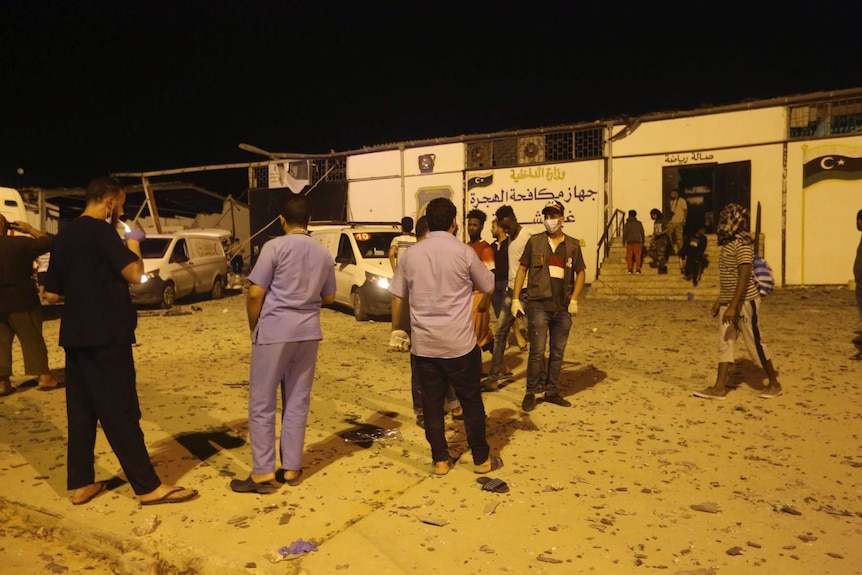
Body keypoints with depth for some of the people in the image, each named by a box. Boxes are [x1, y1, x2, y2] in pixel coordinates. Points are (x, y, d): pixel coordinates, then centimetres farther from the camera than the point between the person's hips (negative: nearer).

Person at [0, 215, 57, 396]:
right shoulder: (19, 243, -11)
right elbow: (48, 243, -5)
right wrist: (30, 230, 4)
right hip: (21, 302, -4)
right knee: (32, 339, 4)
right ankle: (44, 377, 8)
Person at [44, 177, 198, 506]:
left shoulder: (64, 236, 12)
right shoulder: (100, 231, -12)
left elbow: (52, 294, 14)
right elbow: (135, 275, -21)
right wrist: (134, 242, -5)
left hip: (75, 336, 8)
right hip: (106, 336, -8)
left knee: (81, 409, 13)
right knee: (120, 412, -5)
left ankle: (81, 484, 20)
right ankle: (148, 487, 2)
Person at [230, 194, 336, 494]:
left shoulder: (275, 247, -9)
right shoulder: (324, 254, 8)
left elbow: (256, 293, -11)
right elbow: (329, 297, 16)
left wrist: (254, 327, 3)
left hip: (274, 331, -5)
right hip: (308, 332, 6)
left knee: (262, 403, 3)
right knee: (298, 402, 11)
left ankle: (262, 473, 6)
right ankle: (291, 469, 16)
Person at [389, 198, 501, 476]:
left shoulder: (411, 254, 2)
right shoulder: (463, 252, -7)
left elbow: (398, 298, 7)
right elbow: (488, 286, 6)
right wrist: (483, 270, 26)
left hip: (423, 343, 3)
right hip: (459, 342, -2)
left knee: (432, 402, 11)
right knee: (471, 401, 11)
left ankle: (440, 460, 20)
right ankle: (481, 459, 22)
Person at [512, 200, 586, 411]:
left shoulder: (573, 245, 4)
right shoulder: (534, 242, -1)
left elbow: (581, 273, 10)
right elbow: (522, 269, 2)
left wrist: (574, 300, -1)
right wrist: (515, 299, -4)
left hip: (563, 307, 3)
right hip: (538, 305, -3)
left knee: (557, 353, 11)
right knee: (537, 352, -4)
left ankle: (552, 391, 24)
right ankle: (531, 393, 10)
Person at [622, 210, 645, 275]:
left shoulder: (627, 224, -2)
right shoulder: (639, 223, 4)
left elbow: (625, 233, -5)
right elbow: (642, 232, 6)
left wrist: (624, 241, 3)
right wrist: (642, 241, 14)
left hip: (629, 242, -1)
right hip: (637, 241, 1)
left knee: (629, 256, 4)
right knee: (637, 256, 2)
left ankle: (630, 269, -1)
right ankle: (637, 270, -2)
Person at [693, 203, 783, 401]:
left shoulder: (742, 243, -17)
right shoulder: (728, 243, 11)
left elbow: (744, 277, -22)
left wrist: (732, 306, -26)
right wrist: (719, 301, 20)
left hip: (745, 302, -9)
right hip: (728, 302, 9)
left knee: (755, 344, 3)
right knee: (725, 344, 5)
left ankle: (774, 384, 20)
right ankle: (719, 388, 6)